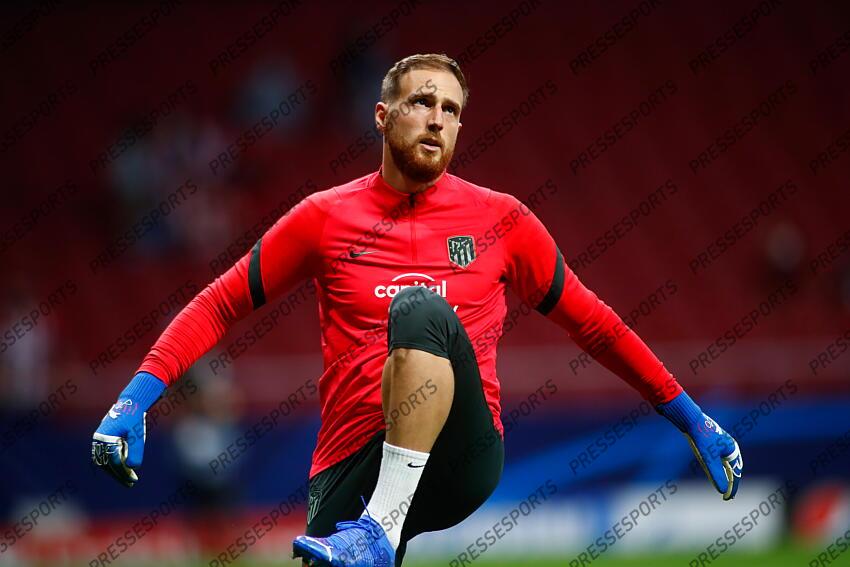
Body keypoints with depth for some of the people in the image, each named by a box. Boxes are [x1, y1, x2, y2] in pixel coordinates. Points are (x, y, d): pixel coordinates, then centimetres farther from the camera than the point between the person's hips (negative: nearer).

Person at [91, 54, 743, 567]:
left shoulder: (500, 220, 10)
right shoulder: (326, 217, 9)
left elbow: (593, 323, 19)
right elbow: (219, 307, 13)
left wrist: (690, 418, 19)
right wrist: (135, 402, 0)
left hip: (462, 457, -1)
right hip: (352, 471, 1)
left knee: (420, 307, -29)